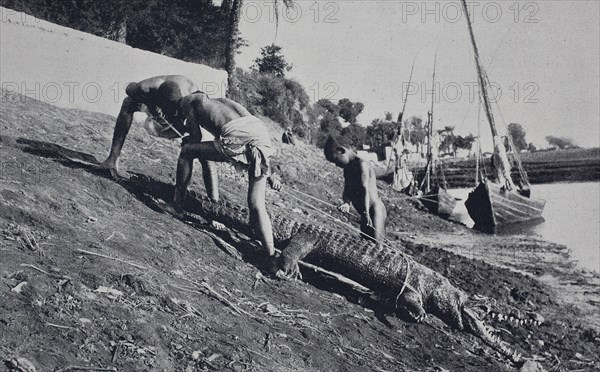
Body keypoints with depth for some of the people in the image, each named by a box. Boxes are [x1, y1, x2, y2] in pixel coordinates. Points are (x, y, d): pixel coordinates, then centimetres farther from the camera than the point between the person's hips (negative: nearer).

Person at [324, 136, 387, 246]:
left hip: (374, 210, -9)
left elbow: (365, 190, -24)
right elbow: (347, 190, 7)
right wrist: (346, 203, -15)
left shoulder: (362, 164, -15)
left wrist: (366, 213, -32)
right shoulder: (347, 168, 11)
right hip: (365, 213, 9)